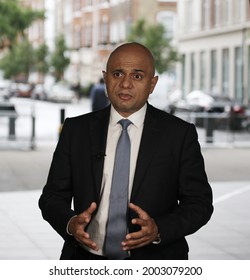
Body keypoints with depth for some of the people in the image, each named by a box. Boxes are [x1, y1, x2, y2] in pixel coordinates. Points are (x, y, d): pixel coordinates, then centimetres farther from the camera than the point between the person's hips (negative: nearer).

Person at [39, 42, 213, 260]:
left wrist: (159, 229, -23)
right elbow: (53, 195, 1)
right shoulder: (76, 130, 0)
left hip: (154, 264, -1)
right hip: (86, 262, 2)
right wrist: (70, 223, -20)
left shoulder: (179, 134, -6)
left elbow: (199, 202, -5)